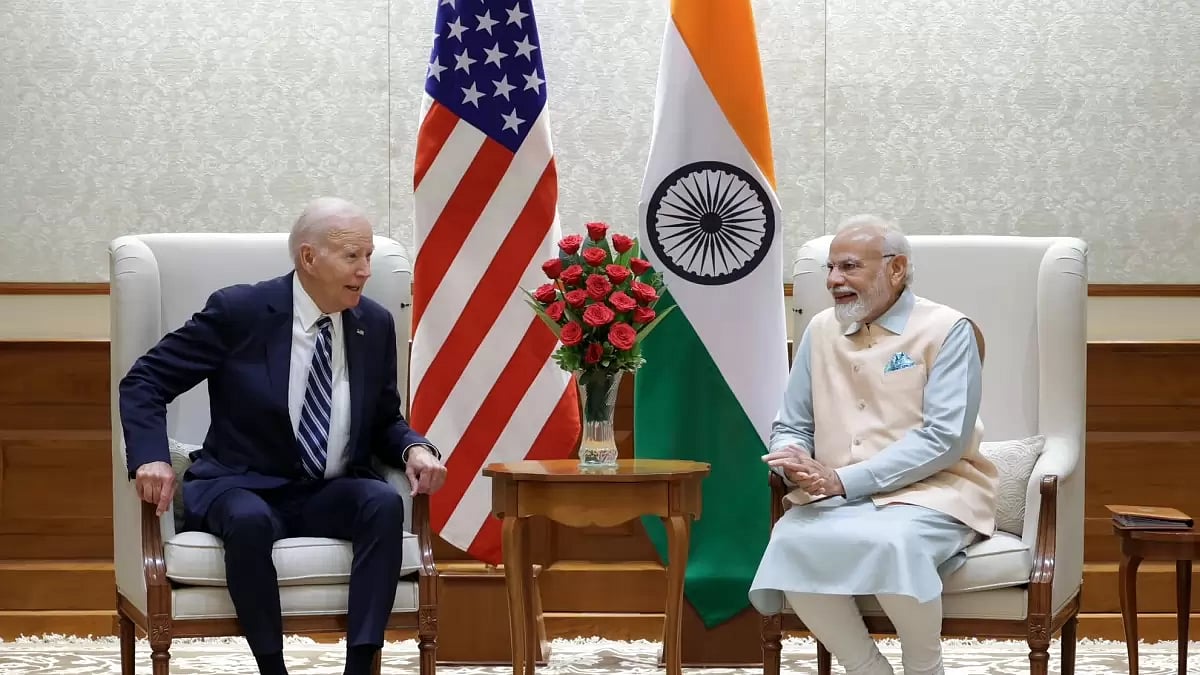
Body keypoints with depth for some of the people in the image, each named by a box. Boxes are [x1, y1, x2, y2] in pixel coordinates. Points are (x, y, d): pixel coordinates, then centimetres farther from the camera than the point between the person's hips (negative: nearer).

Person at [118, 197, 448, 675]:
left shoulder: (375, 325, 4)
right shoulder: (239, 312, -8)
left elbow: (384, 422, 15)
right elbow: (144, 381, -6)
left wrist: (414, 449, -10)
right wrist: (152, 459, -24)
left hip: (332, 495, 4)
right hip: (242, 487, -3)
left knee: (385, 503, -29)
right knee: (249, 520, -38)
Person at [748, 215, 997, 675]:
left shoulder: (946, 331, -3)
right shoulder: (820, 331, 14)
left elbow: (944, 438, -13)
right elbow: (790, 427, 17)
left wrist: (842, 480, -19)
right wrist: (797, 463, -10)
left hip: (929, 493, -4)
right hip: (834, 498, 4)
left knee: (891, 544, -37)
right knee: (792, 543, -29)